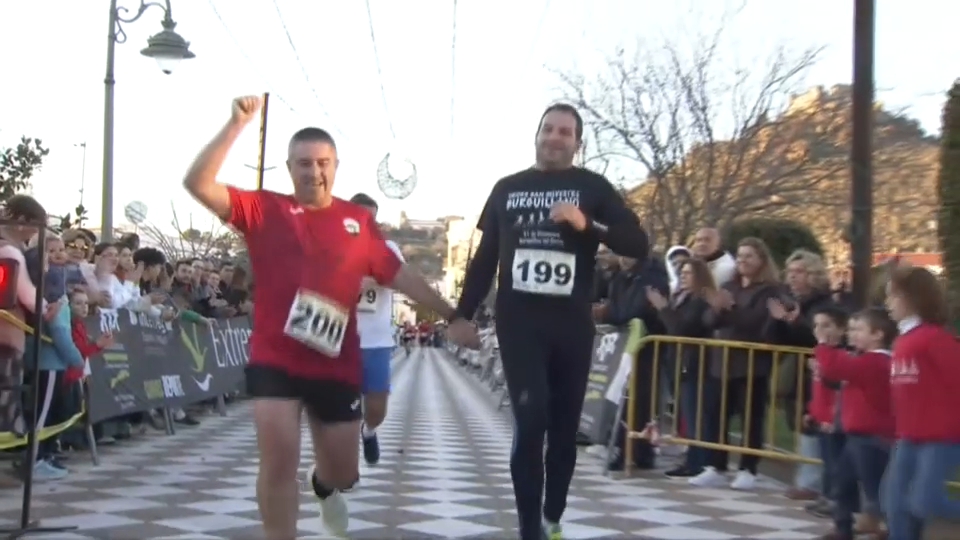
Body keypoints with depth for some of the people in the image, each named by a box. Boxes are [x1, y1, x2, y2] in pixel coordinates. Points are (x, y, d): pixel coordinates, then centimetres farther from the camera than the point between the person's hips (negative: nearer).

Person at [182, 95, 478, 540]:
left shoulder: (359, 221, 4)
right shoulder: (265, 209, -2)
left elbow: (399, 275, 10)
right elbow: (198, 184, -13)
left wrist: (451, 315, 10)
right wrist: (236, 125, -20)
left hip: (338, 364, 3)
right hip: (275, 359, -3)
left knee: (343, 472, 15)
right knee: (279, 461, -12)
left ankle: (323, 486, 53)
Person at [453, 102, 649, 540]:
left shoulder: (593, 188, 4)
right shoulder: (507, 188, 9)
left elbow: (639, 246, -5)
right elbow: (485, 257, 15)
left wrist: (588, 225, -19)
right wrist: (463, 314, 11)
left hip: (572, 324, 0)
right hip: (518, 321, 0)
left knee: (564, 426, 8)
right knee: (530, 419, -13)